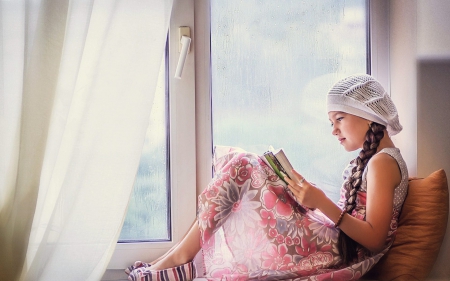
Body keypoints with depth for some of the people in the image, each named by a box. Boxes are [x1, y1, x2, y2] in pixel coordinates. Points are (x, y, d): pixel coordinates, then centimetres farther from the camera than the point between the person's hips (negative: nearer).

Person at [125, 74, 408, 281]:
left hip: (330, 251, -10)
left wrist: (323, 203, -26)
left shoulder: (382, 162, -10)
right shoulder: (369, 160, 19)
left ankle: (182, 257, -3)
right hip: (335, 245, 10)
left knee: (243, 168, -10)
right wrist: (309, 194, 8)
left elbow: (375, 240, -17)